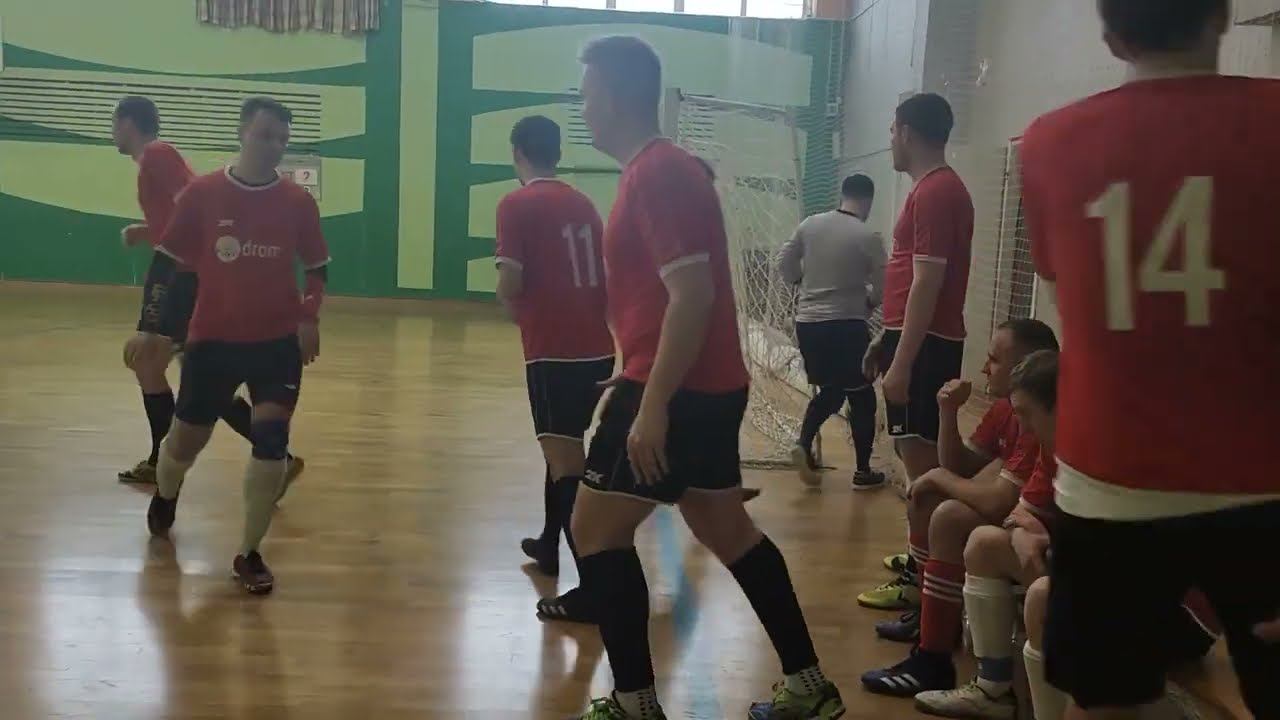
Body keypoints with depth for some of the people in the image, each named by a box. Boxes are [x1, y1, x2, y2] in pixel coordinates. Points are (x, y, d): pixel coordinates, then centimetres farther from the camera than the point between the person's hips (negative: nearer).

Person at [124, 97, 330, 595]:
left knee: (271, 437, -12)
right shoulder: (201, 194, -7)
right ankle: (165, 496, 49)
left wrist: (309, 317, -9)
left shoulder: (298, 202, -4)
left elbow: (317, 268, 7)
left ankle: (249, 555, 3)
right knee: (185, 440, 10)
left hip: (278, 340, 0)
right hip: (212, 339, 0)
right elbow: (165, 263, -1)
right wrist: (151, 329, -6)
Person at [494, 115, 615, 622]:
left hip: (555, 351, -7)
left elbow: (509, 286, -13)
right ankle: (549, 544, 39)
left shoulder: (517, 205, -6)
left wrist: (519, 312, 7)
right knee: (564, 448, 23)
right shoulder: (583, 204, 14)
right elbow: (603, 279, 15)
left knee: (567, 463, -7)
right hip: (595, 348, 7)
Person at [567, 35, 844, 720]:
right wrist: (639, 387, 24)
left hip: (676, 391, -10)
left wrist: (651, 406, -24)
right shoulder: (661, 169, 16)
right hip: (706, 387, 10)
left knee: (596, 529, -1)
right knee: (727, 530, 16)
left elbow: (692, 295, -23)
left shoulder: (657, 174, -16)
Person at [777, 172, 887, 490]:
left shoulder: (810, 224, 1)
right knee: (862, 397, 9)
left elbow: (784, 265, 6)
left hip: (807, 322, 5)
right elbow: (882, 289, -7)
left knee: (829, 391, 21)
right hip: (846, 325, -5)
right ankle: (863, 472, 14)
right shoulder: (868, 237, -10)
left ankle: (803, 443, 2)